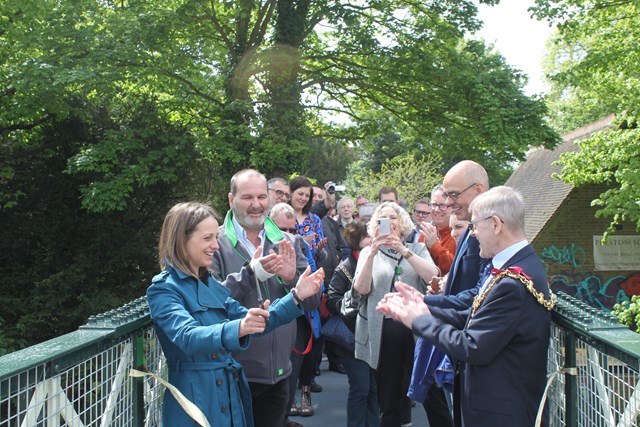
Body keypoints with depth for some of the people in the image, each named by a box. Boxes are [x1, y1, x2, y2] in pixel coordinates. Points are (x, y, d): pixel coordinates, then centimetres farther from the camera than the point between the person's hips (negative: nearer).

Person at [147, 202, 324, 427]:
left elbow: (251, 322, 9)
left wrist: (295, 296, -2)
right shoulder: (163, 289, -12)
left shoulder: (211, 284, 11)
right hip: (196, 400, -7)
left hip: (231, 396, 7)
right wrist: (237, 329, -46)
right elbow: (187, 336, -29)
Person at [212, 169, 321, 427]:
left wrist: (292, 277, -15)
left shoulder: (286, 242, 6)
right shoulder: (216, 244, -8)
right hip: (232, 375, -4)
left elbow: (313, 300, 4)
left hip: (278, 373, 4)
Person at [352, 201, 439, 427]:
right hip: (383, 331, 0)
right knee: (388, 398, 8)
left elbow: (433, 278, -9)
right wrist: (372, 254, -16)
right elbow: (362, 288, -6)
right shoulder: (368, 252, 9)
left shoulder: (417, 249, 9)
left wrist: (404, 251, -16)